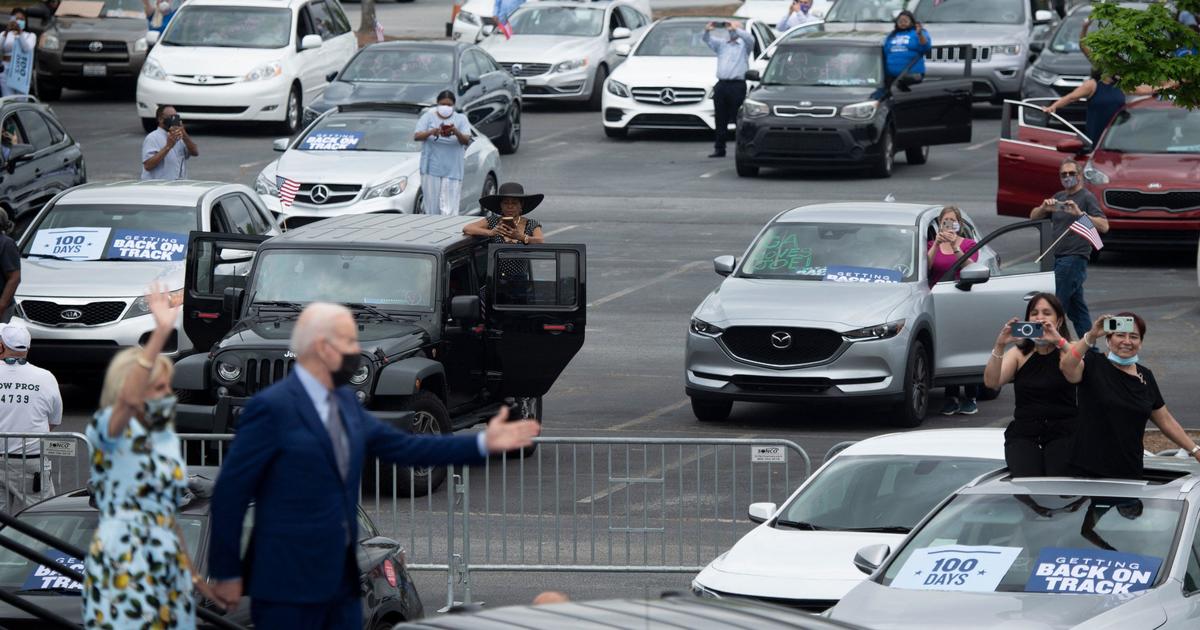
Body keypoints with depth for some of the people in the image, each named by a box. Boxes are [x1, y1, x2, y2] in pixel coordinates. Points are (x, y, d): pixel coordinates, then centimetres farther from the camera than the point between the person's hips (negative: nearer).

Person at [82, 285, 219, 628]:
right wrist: (161, 332, -37)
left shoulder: (166, 438, 15)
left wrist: (192, 575, 20)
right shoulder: (109, 431, -7)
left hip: (168, 566, 7)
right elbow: (127, 399, -31)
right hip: (123, 564, -7)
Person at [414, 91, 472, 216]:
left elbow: (466, 141, -5)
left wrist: (457, 133, -28)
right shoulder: (429, 117, 7)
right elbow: (416, 136, -2)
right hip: (431, 168, 1)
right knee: (432, 207, 1)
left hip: (452, 171, -1)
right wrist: (431, 132, -22)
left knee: (449, 209, -9)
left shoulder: (461, 119, 7)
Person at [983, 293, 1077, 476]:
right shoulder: (1019, 353, 11)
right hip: (1024, 432, 1)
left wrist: (1060, 342, -33)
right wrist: (1000, 346, -22)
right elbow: (991, 382, -6)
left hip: (1064, 433, -1)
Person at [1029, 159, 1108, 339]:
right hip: (1058, 257, 8)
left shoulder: (1087, 197, -4)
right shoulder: (1059, 197, 19)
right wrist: (1043, 208, -5)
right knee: (1076, 307, 9)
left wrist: (1080, 213, -27)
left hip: (1075, 258, -8)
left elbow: (1104, 226, -15)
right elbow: (1033, 217, 17)